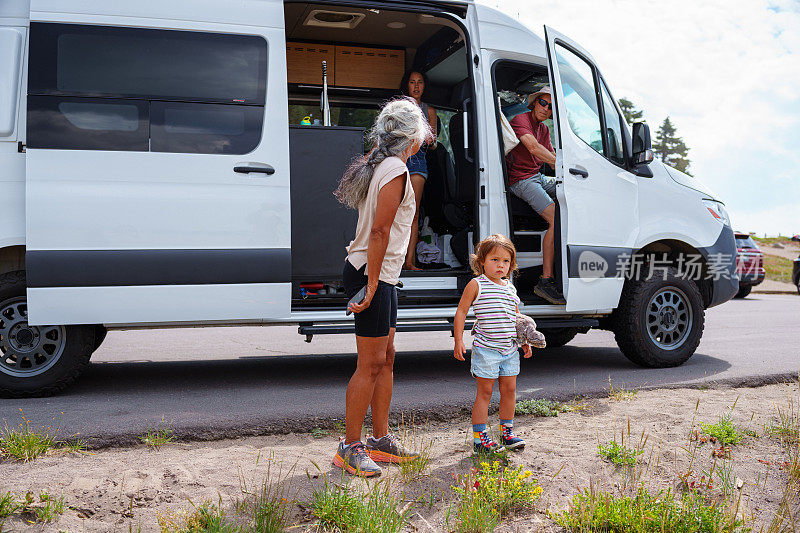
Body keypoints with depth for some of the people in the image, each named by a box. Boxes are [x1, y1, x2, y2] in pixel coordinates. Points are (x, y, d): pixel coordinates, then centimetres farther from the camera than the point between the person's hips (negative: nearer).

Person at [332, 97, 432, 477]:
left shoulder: (377, 165, 14)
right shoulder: (396, 171, -15)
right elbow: (379, 231, -21)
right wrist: (371, 286, -21)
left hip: (380, 275, 10)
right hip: (371, 274, -10)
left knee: (386, 359, 14)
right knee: (370, 364, -4)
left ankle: (381, 438, 23)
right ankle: (350, 447, 6)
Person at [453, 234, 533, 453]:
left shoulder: (510, 288, 13)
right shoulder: (476, 285, -5)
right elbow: (461, 312, -5)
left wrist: (525, 341, 19)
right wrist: (458, 341, -11)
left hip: (510, 349, 6)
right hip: (486, 348, -6)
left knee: (509, 390, 11)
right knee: (484, 392, -2)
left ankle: (507, 431, 26)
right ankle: (479, 437, 7)